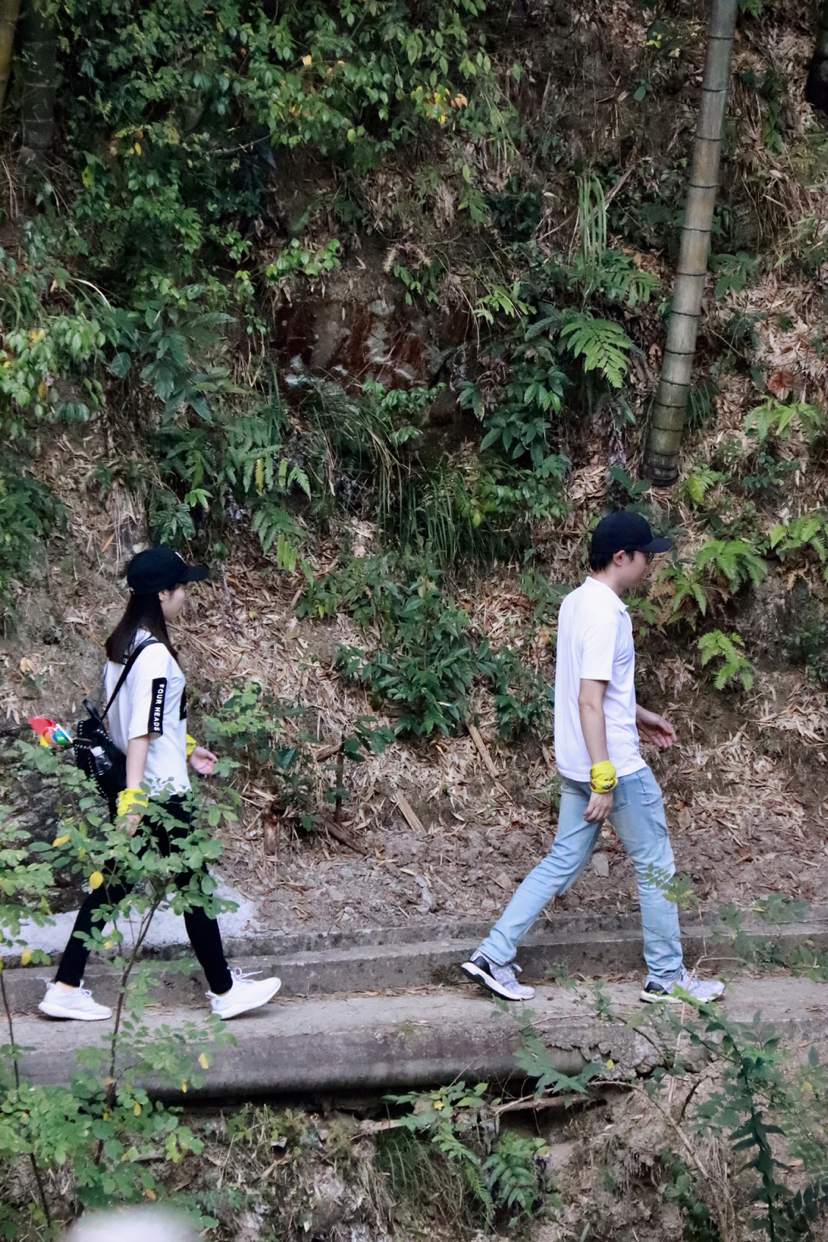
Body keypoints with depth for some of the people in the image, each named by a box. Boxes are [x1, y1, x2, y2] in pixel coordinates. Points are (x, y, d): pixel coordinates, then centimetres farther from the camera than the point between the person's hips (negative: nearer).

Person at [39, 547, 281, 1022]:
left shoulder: (123, 645, 9)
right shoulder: (155, 654, -20)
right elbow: (141, 731, -25)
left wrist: (185, 748, 27)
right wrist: (133, 796, -27)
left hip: (130, 785, 9)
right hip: (160, 791, -9)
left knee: (112, 885, 11)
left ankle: (65, 989, 12)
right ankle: (225, 991, 15)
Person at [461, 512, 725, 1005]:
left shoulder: (577, 602, 9)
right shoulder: (606, 614, -21)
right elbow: (589, 701, -25)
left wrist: (638, 715, 29)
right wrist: (604, 778, -25)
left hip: (578, 764, 9)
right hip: (616, 763, -9)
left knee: (563, 862, 13)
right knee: (656, 866, 6)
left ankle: (495, 955, 9)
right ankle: (667, 977, 17)